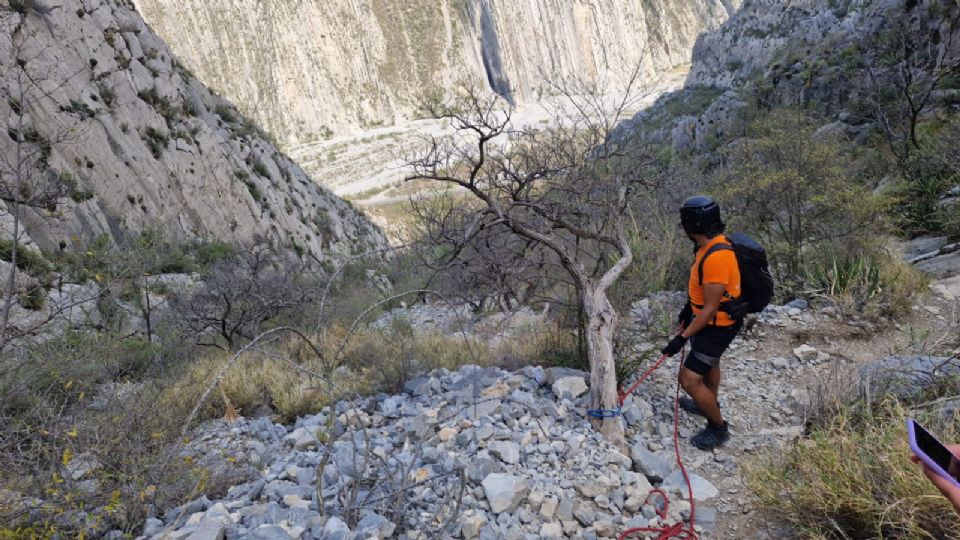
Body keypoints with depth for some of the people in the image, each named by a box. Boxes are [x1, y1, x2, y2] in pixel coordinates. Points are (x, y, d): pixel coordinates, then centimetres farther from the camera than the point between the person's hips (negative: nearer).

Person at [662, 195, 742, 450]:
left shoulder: (716, 257, -34)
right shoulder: (710, 245, -4)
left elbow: (710, 308, -30)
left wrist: (683, 337, -26)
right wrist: (689, 307, 23)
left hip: (717, 326, -10)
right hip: (706, 318, 10)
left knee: (690, 379, -7)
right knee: (709, 363, 30)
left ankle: (719, 427, 15)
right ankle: (710, 405, 56)